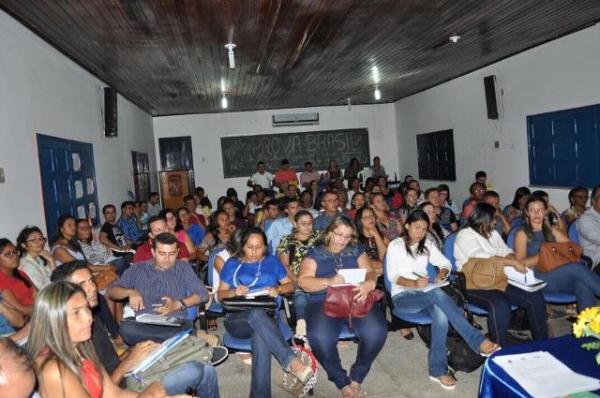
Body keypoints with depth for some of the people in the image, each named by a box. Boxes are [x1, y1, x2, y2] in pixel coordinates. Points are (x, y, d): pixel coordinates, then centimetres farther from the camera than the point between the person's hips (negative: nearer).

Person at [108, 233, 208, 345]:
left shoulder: (183, 268, 14)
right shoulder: (138, 269, 16)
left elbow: (202, 294, 4)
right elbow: (111, 291, 12)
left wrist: (178, 304, -14)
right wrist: (130, 292, -11)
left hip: (175, 324, -3)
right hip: (143, 324, 3)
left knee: (186, 328, -39)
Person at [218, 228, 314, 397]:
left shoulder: (272, 261, 17)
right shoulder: (232, 264, 15)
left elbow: (291, 285, 16)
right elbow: (221, 294, 13)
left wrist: (278, 290, -7)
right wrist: (235, 292, -10)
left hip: (267, 316, 1)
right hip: (237, 320, -1)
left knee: (261, 336, -37)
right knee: (257, 314, -38)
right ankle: (292, 361, -48)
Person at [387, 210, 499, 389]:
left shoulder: (427, 245, 14)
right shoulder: (396, 245, -3)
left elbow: (446, 264, 13)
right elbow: (392, 276, -11)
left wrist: (441, 274, -12)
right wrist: (414, 283, -29)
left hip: (425, 294, 5)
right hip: (402, 295, -4)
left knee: (440, 312, -33)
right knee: (437, 293, -35)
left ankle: (438, 369, -28)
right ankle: (477, 341, -35)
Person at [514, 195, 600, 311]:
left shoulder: (552, 230, 23)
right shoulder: (522, 234, 9)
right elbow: (521, 263, -2)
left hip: (560, 275, 4)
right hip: (538, 279, -4)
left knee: (583, 287, -30)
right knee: (577, 268, -29)